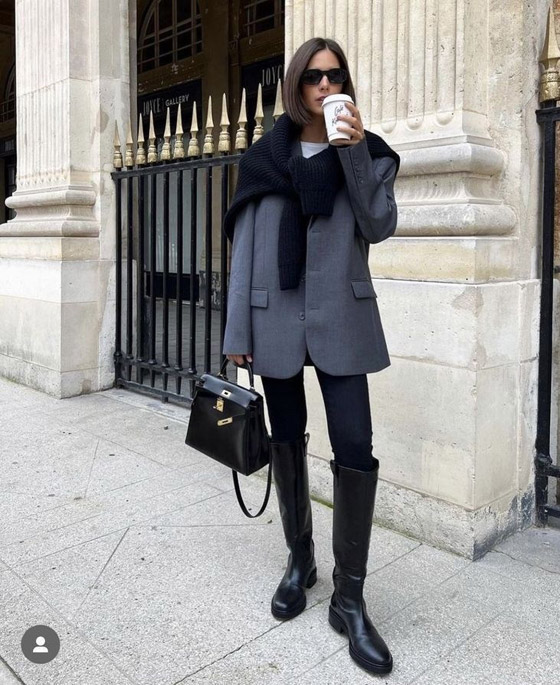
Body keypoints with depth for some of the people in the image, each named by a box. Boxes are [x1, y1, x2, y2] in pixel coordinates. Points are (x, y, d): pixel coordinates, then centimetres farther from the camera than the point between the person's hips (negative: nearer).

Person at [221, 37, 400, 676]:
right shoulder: (263, 158, 8)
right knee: (287, 441, 10)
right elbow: (245, 247, 5)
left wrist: (355, 151, -11)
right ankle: (300, 558, 30)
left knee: (354, 447, -8)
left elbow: (380, 226, -2)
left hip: (341, 317, -1)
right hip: (276, 317, 1)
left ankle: (349, 598, 5)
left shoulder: (366, 150, 10)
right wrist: (237, 332, 1)